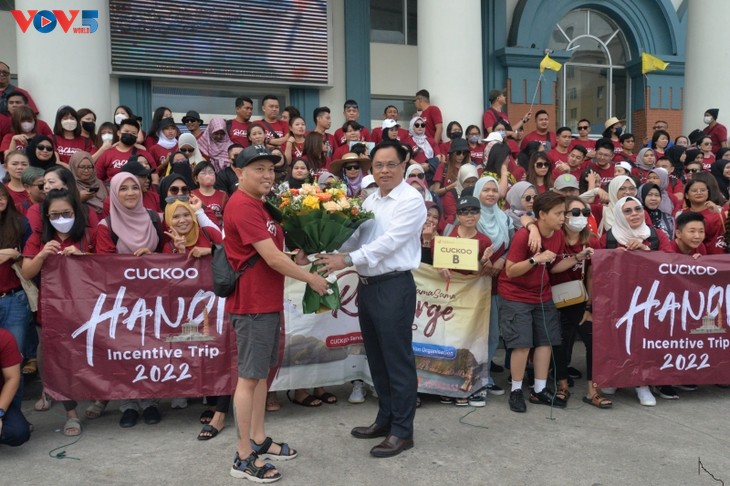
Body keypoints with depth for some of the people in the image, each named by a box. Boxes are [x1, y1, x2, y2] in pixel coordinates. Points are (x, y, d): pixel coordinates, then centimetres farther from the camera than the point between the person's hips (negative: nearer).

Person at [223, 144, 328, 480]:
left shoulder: (258, 204, 16)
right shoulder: (243, 206, -18)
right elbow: (272, 257, -22)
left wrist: (300, 256, 3)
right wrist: (311, 278, -12)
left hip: (268, 301, 10)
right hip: (252, 303, -10)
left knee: (261, 372, 16)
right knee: (249, 376, -2)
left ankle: (258, 440, 28)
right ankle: (244, 457, 8)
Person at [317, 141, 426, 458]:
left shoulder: (411, 200, -10)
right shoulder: (371, 200, 15)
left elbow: (389, 242, -19)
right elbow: (356, 236, 9)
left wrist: (348, 260, -23)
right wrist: (331, 253, -8)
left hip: (394, 287, -8)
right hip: (367, 285, 8)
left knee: (398, 360, 1)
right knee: (376, 357, 17)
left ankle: (402, 431, 13)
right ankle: (385, 419, 33)